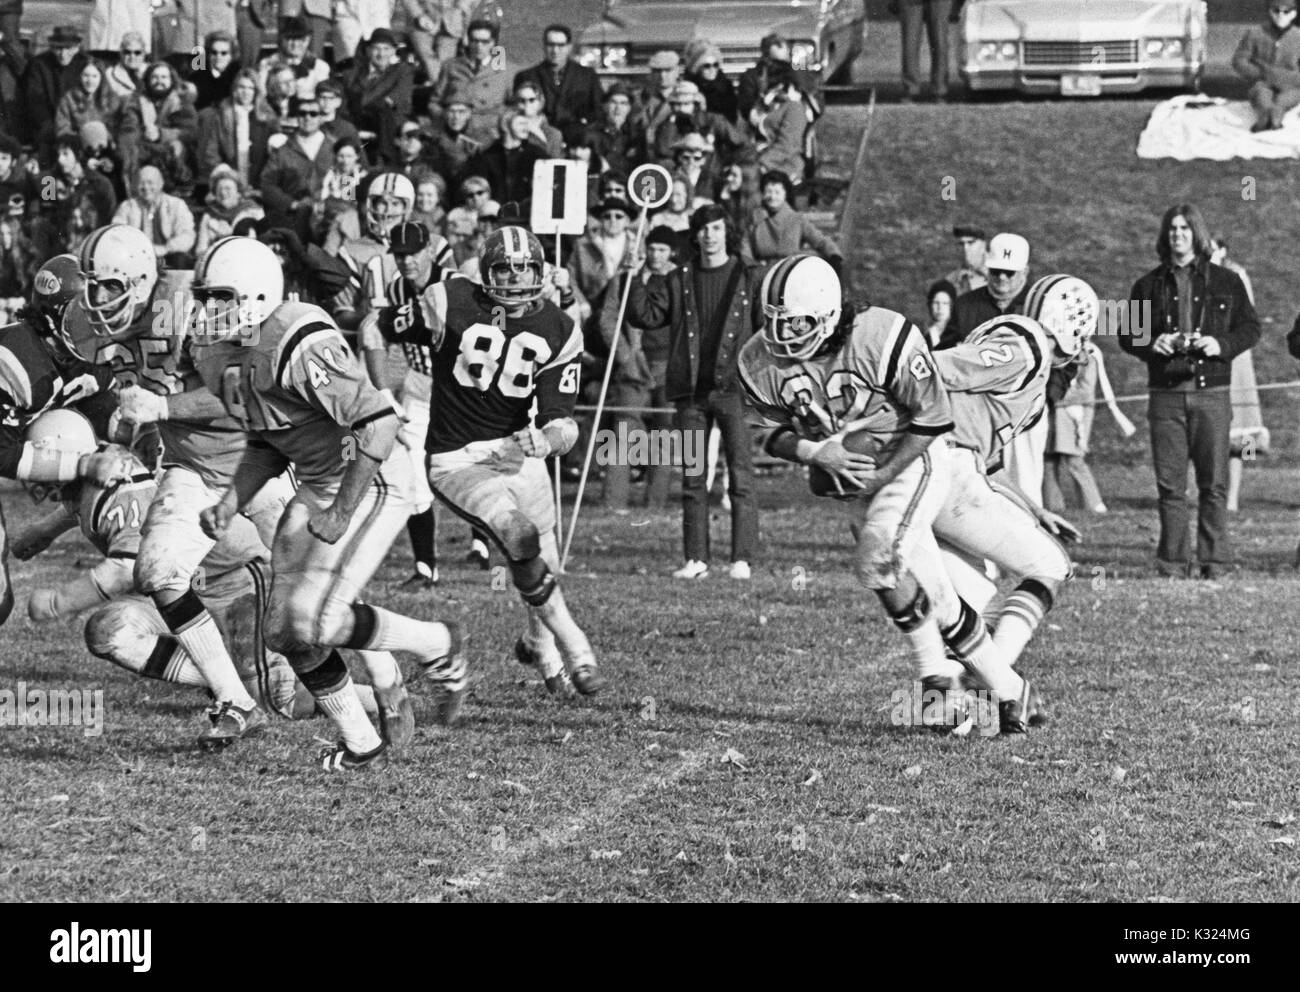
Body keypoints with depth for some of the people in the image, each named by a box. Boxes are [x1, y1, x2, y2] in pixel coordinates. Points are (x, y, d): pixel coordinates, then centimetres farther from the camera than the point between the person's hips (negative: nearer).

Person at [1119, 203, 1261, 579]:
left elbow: (1251, 328, 9)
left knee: (1214, 482, -3)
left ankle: (1213, 562, 2)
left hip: (1212, 392, -1)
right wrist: (1150, 344, -7)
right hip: (1166, 393, 1)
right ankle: (1172, 562, 4)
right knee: (1169, 482, -1)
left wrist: (1222, 345, -9)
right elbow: (1127, 335, 14)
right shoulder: (1149, 285, 11)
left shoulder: (1225, 282, 8)